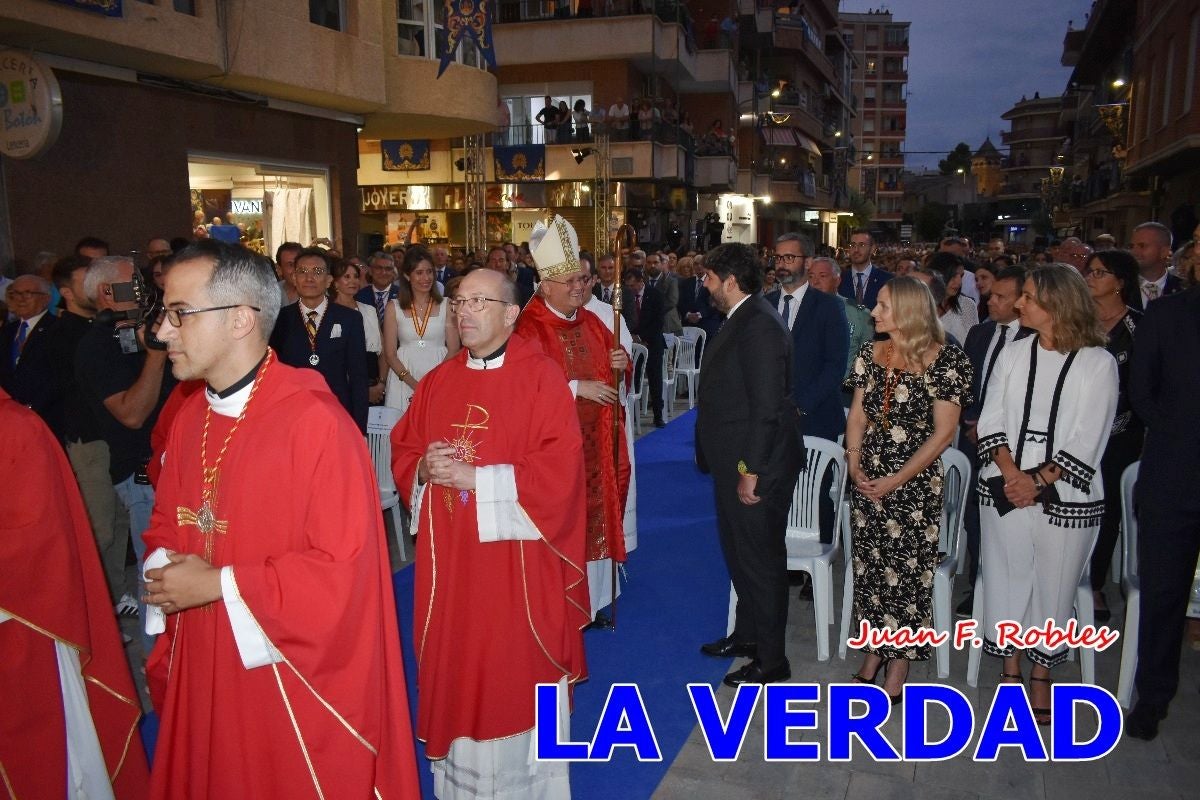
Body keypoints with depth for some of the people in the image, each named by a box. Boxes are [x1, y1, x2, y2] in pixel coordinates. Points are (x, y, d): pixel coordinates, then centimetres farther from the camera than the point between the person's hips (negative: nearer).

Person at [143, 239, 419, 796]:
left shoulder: (315, 422, -22)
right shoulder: (189, 419, 3)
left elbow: (344, 567, -23)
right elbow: (167, 526, 16)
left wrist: (220, 585, -19)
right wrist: (164, 570, -6)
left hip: (295, 681, -7)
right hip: (204, 674, 7)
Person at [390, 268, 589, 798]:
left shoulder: (541, 377, -9)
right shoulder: (438, 382, 8)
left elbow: (559, 470, -16)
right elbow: (402, 453, 14)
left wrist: (475, 477, -18)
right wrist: (426, 469, -9)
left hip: (516, 561, -5)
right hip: (449, 560, 5)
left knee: (515, 675, 6)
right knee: (455, 667, 12)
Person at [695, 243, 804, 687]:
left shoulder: (759, 325, -21)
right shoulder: (740, 320, 11)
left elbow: (767, 406, -25)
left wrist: (750, 470, -23)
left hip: (756, 466, -10)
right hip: (736, 463, 10)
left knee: (761, 559, 3)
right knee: (739, 551, 21)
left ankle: (771, 660, 17)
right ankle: (747, 634, 39)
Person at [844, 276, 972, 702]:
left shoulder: (945, 360, -11)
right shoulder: (871, 354, 6)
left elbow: (943, 432, -11)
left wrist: (896, 480, -13)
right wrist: (854, 460, -6)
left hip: (915, 484, -5)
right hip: (867, 480, 5)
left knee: (907, 571, 3)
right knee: (869, 566, 11)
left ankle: (898, 670, 17)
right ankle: (873, 654, 28)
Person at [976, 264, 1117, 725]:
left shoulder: (1098, 363, -5)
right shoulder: (1014, 354, 4)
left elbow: (1088, 441, -8)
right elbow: (991, 422, 2)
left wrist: (1038, 482, -14)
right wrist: (1011, 474, -12)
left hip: (1066, 497, -3)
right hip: (1005, 491, 3)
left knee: (1053, 585, 8)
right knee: (1006, 579, 10)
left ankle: (1041, 677, 29)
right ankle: (1010, 673, 28)